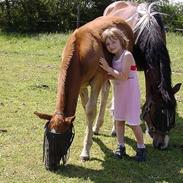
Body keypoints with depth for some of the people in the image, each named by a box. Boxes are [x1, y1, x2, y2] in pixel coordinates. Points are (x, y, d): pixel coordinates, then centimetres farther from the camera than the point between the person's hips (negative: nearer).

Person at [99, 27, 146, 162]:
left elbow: (123, 77, -24)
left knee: (133, 122, -2)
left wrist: (108, 68, -20)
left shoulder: (127, 55, -18)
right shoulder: (114, 58, 6)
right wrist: (107, 71, -9)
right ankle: (121, 146, 24)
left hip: (130, 93, -8)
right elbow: (115, 76, 9)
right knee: (119, 120, 12)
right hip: (118, 93, 8)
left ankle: (141, 148, 13)